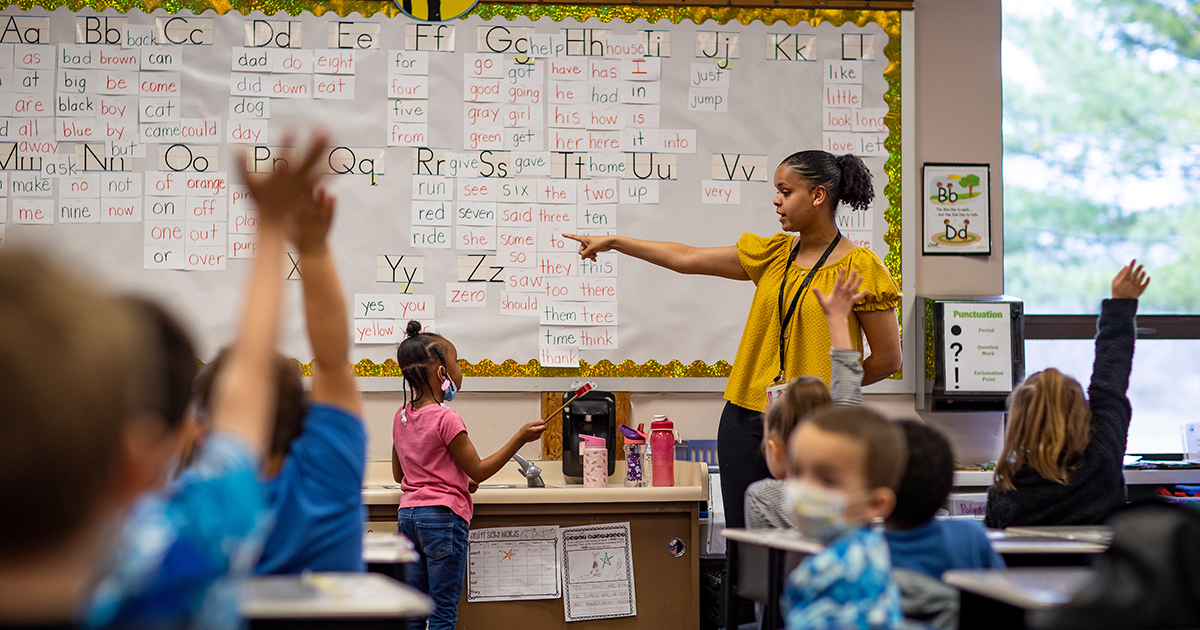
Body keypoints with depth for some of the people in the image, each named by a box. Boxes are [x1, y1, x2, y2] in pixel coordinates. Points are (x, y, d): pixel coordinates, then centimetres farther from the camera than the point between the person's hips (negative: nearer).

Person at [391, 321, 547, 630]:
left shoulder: (401, 416, 8)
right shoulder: (446, 419, -15)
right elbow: (479, 471, -10)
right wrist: (520, 438, -8)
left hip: (408, 515, 8)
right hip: (443, 515, -7)